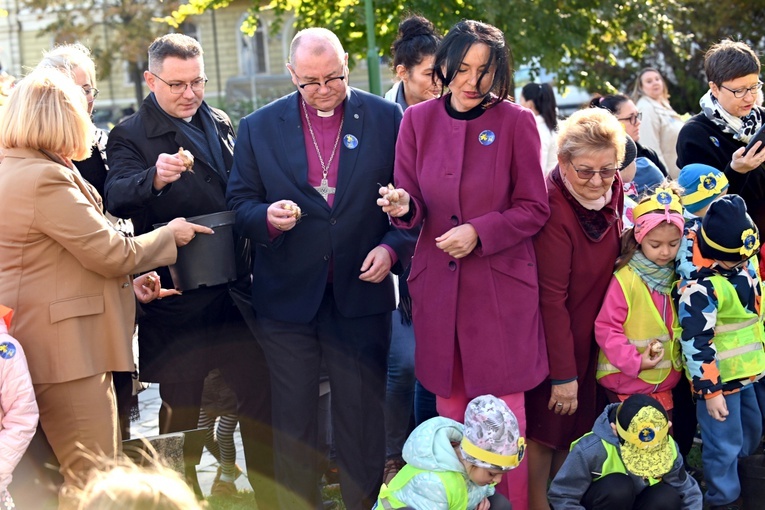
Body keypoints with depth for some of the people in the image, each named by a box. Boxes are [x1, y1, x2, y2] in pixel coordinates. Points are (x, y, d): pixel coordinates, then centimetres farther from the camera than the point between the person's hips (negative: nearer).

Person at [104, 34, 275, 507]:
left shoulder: (222, 124, 11)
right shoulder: (130, 136, -5)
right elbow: (117, 196, -23)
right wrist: (155, 178, -44)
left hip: (236, 288, 5)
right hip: (177, 299, -5)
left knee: (261, 396, 10)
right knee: (181, 409, 3)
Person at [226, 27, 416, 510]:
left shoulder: (386, 119, 0)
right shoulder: (259, 127, 2)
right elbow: (240, 200, 6)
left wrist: (393, 247, -12)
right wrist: (267, 216, -15)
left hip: (361, 292, -1)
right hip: (287, 296, 1)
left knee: (362, 415, 8)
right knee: (293, 419, 8)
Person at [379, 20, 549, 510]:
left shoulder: (516, 122, -4)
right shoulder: (419, 120, 4)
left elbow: (534, 209, -1)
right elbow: (413, 206, 8)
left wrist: (479, 231, -14)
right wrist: (403, 207, -15)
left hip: (501, 286, -3)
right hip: (438, 285, 3)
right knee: (450, 411, 9)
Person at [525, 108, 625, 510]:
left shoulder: (611, 190, -6)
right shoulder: (554, 208, -27)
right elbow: (551, 298, -24)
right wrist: (563, 373, -21)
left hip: (585, 332, 7)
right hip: (550, 336, -7)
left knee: (575, 424, 17)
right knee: (547, 423, 4)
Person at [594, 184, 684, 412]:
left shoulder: (677, 276, 3)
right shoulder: (626, 278, -15)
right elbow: (606, 328, -14)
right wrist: (634, 361, -20)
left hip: (665, 383, 5)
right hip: (627, 383, -5)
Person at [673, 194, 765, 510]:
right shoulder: (700, 286, -28)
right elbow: (696, 342, -25)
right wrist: (710, 390, -22)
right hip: (717, 377, -9)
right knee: (725, 444, 1)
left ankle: (730, 479, 44)